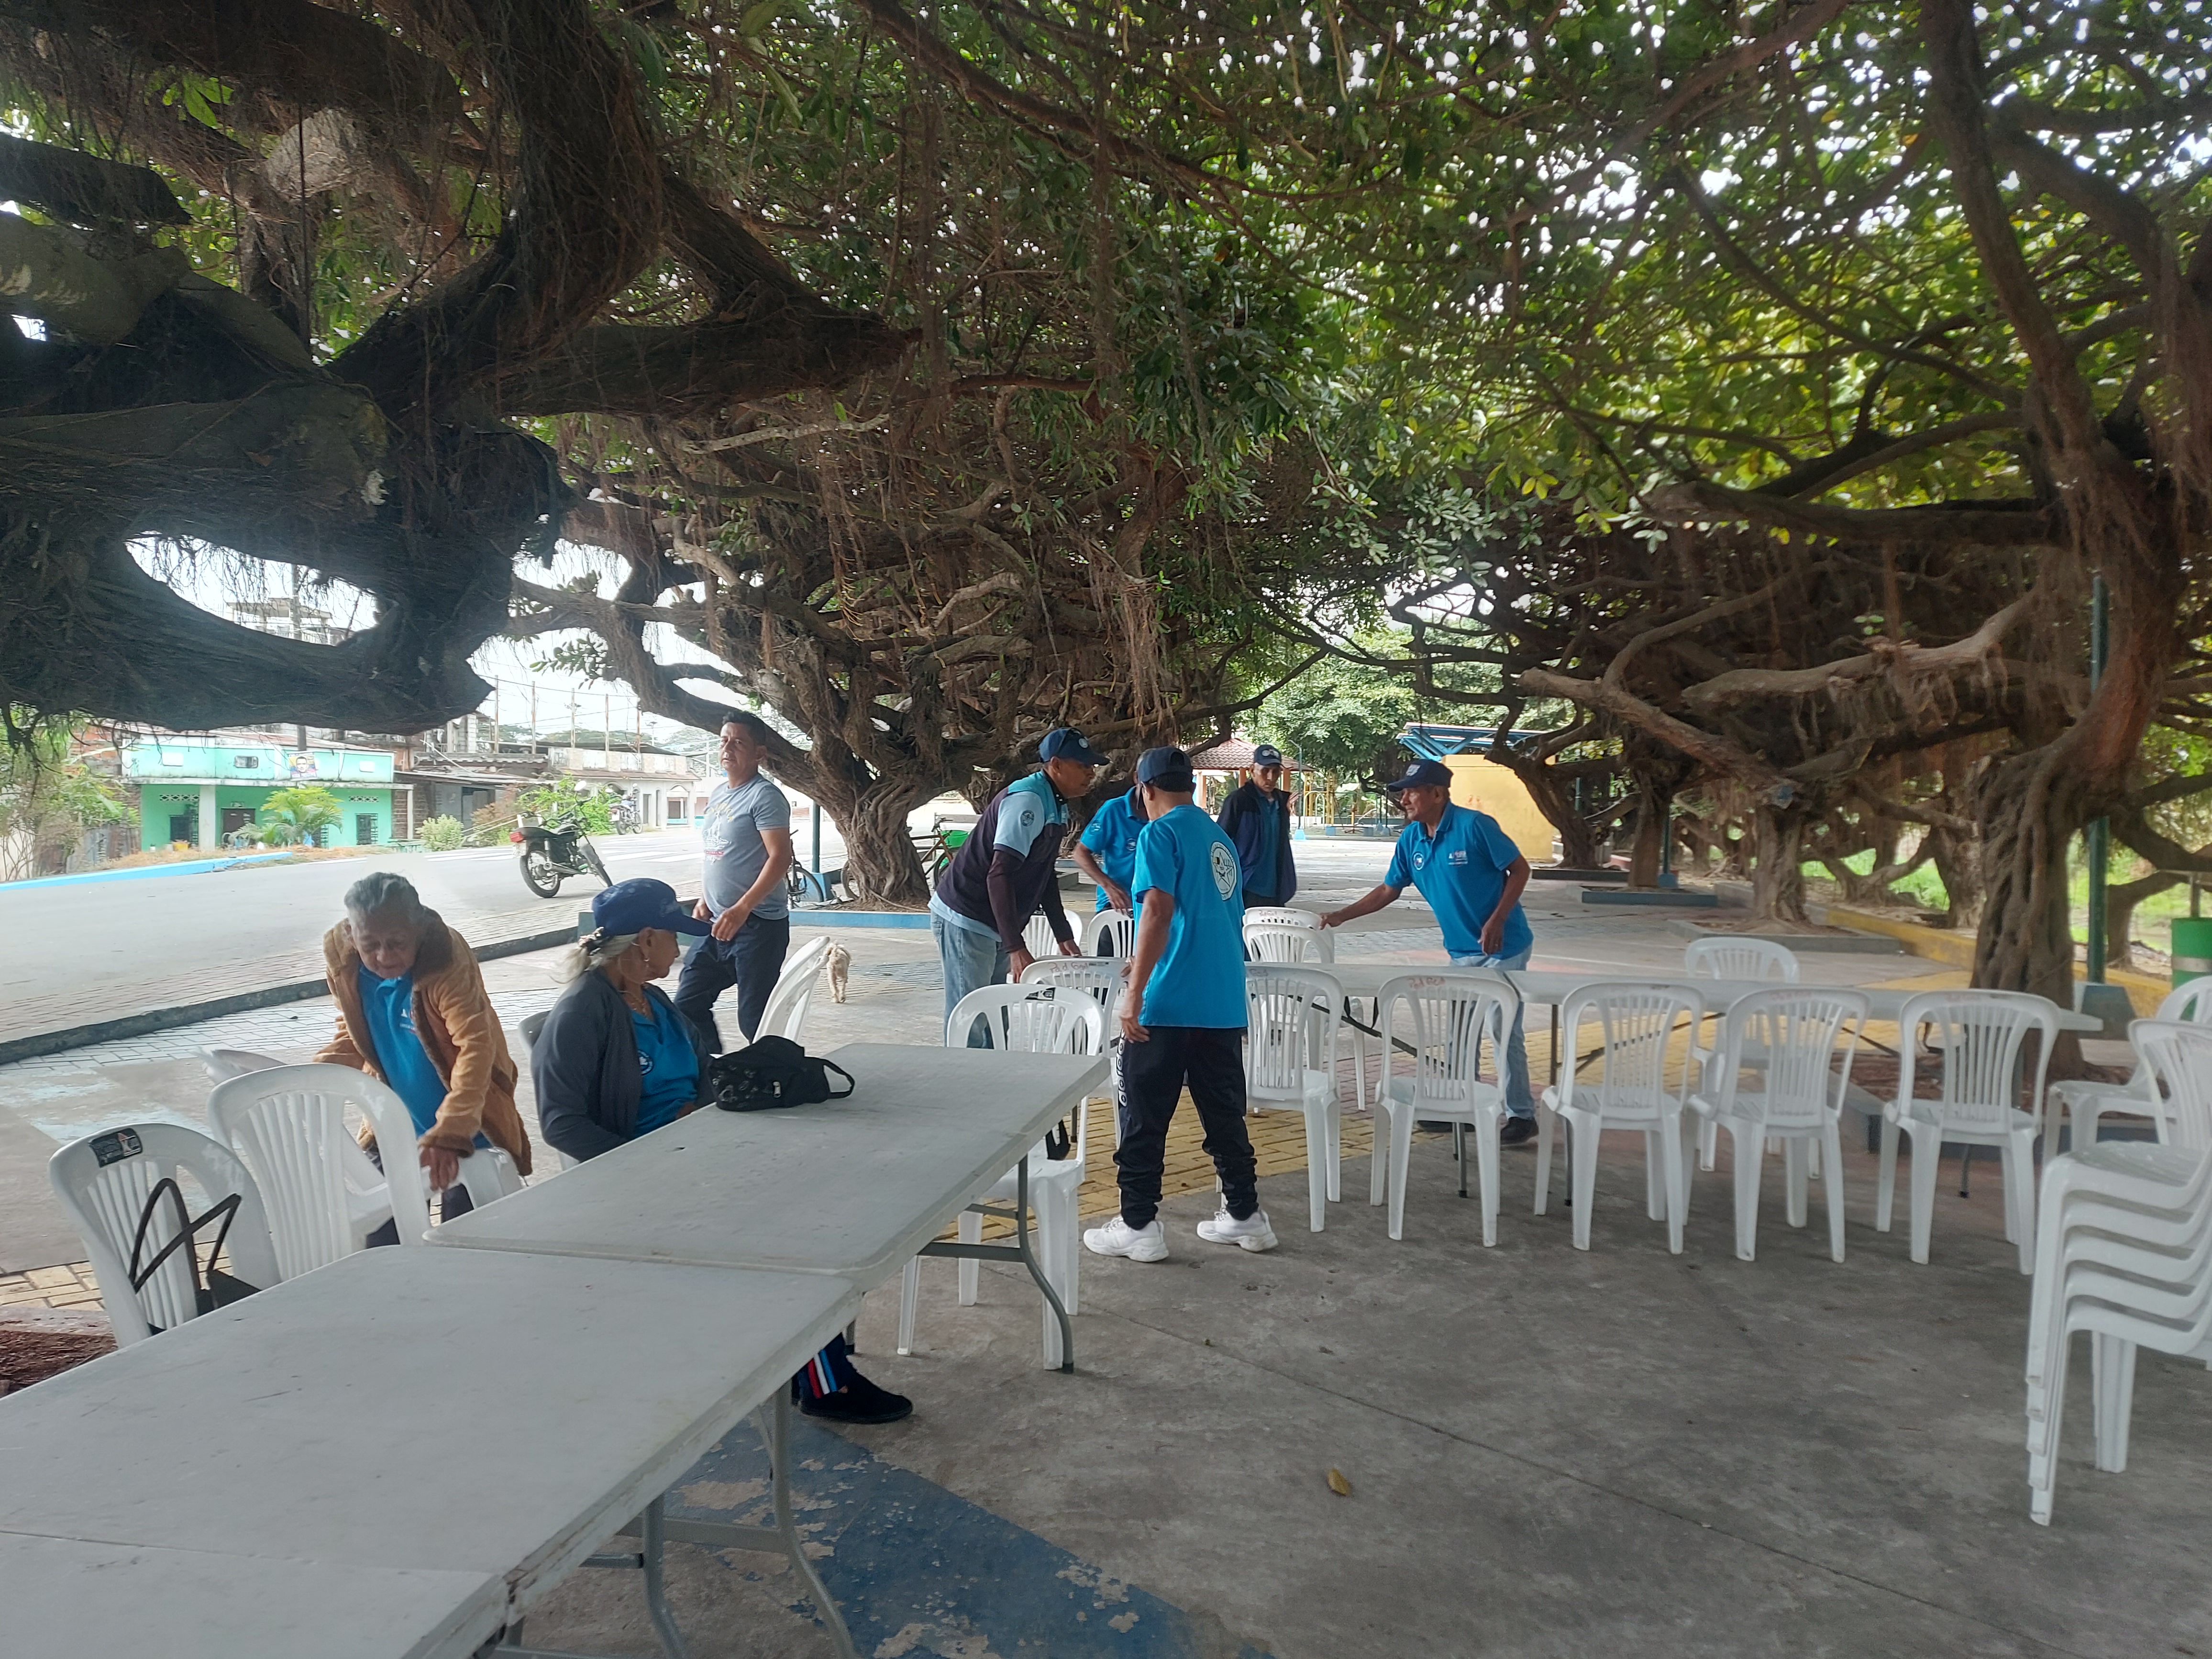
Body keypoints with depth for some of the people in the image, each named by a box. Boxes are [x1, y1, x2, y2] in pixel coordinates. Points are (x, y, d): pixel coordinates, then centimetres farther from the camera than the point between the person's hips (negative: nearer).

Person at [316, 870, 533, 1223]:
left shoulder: (447, 959, -26)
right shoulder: (341, 959, -9)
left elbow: (475, 1046, -34)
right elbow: (354, 1034, 9)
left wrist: (449, 1133, -45)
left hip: (467, 1128, -5)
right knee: (380, 1235, 8)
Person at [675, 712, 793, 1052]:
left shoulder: (764, 796, -13)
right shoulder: (719, 792, 14)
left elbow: (780, 858, -21)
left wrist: (741, 909, -26)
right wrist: (706, 899, 15)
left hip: (758, 924, -9)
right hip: (718, 921, 9)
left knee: (754, 1019, -4)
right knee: (688, 1004, 12)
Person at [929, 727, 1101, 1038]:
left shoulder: (1056, 805, 11)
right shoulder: (1028, 800, -20)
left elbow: (1046, 874, 21)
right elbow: (999, 875, -27)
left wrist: (1064, 936, 18)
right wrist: (1016, 948, -30)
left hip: (994, 927, 10)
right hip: (965, 920, -10)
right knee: (968, 1023, -8)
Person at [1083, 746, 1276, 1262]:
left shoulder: (1161, 833, -6)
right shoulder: (1220, 838, 18)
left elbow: (1159, 911, -19)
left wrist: (1135, 994, -19)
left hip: (1169, 1005, -7)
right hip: (1225, 1002, 7)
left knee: (1144, 1117, 3)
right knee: (1225, 1113, 16)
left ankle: (1138, 1226, 7)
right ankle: (1245, 1215, 23)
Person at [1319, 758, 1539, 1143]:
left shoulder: (1474, 826, -19)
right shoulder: (1411, 839, 1)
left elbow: (1520, 870, -14)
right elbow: (1388, 891, 9)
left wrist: (1497, 921, -22)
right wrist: (1342, 915, 2)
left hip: (1503, 947, -7)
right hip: (1462, 951, 7)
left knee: (1505, 1031, -3)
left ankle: (1521, 1114, 9)